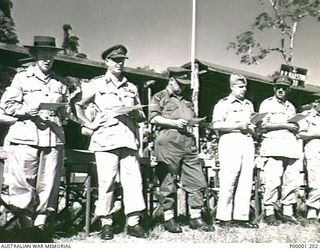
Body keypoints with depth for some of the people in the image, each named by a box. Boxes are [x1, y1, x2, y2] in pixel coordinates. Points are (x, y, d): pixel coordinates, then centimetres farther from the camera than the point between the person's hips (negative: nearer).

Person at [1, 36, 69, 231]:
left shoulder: (60, 83, 19)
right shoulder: (22, 77, 10)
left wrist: (60, 121, 7)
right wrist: (25, 110, -11)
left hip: (54, 139, 3)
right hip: (26, 138, -3)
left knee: (49, 184, 1)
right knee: (24, 182, -5)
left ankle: (41, 224, 9)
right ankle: (26, 225, 2)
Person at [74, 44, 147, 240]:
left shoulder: (131, 87, 23)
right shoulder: (97, 84, 12)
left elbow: (142, 116, 22)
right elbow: (79, 106, 10)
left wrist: (134, 112, 1)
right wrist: (89, 124, -1)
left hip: (129, 138, 3)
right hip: (106, 139, -3)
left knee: (134, 179, -4)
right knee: (106, 181, -6)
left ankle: (134, 222, 1)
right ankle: (106, 222, 3)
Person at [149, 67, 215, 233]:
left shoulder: (187, 101, 28)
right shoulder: (159, 97, 9)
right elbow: (153, 118, -4)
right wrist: (174, 122, -11)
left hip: (189, 142, 6)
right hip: (168, 142, -6)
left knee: (197, 181, 2)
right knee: (168, 182, -1)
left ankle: (195, 218, 10)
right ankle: (169, 219, 8)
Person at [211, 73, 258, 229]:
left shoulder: (249, 104, 23)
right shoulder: (223, 103, 4)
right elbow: (216, 125, -7)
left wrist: (250, 128, 3)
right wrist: (238, 126, -11)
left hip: (247, 141, 6)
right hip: (230, 141, -6)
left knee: (246, 181, 0)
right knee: (228, 180, -8)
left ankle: (241, 217, 4)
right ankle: (224, 218, -2)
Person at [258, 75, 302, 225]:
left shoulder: (291, 107, 26)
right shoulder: (267, 103, 7)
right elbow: (263, 125, -4)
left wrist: (295, 129, 10)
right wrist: (285, 125, -7)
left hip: (291, 147, 6)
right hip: (273, 145, -6)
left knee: (292, 181, 1)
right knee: (273, 181, -12)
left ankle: (287, 213, 10)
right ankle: (269, 213, -4)